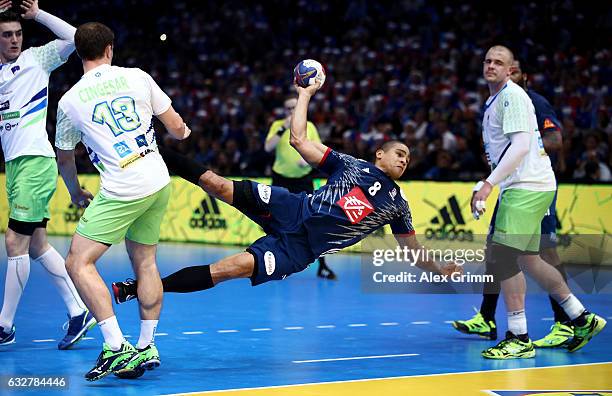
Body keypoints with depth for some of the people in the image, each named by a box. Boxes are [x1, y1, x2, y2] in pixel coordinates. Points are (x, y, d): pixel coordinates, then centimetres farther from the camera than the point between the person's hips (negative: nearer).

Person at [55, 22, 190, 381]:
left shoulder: (70, 101, 1)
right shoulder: (137, 77, 5)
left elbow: (65, 158, 16)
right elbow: (177, 128, 11)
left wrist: (76, 193, 36)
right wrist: (183, 133, 37)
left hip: (122, 189, -5)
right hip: (159, 182, 5)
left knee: (79, 263, -2)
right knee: (145, 263, 17)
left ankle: (117, 349, -12)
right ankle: (147, 349, 19)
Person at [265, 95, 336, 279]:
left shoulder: (309, 126, 3)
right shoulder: (277, 125, 0)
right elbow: (268, 147, -15)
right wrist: (283, 128, -21)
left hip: (303, 178, 0)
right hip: (281, 178, 0)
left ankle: (322, 266, -1)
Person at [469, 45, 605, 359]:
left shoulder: (512, 96, -9)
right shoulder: (494, 101, 21)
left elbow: (521, 146, -20)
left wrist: (489, 184, -24)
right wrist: (481, 188, 22)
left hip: (527, 187, -10)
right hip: (523, 188, 10)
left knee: (502, 257, -15)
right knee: (528, 260, 13)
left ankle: (519, 339, -13)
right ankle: (582, 319, 22)